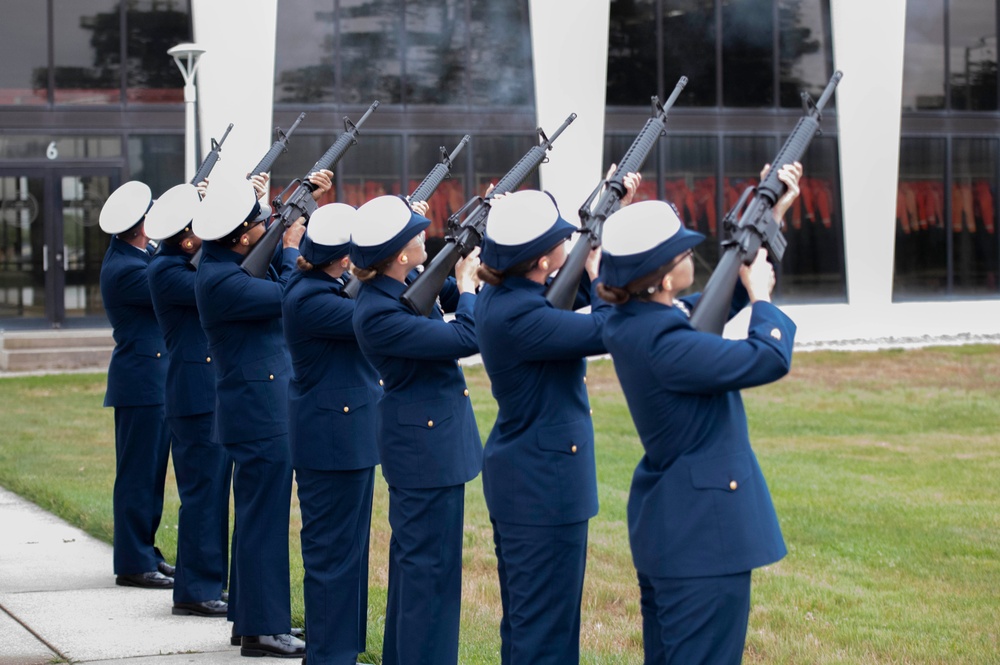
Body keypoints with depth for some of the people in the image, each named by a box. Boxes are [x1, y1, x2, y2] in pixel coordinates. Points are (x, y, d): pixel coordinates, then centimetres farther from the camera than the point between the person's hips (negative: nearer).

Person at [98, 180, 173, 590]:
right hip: (141, 383, -10)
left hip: (154, 382, 10)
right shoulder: (126, 270, -21)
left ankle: (144, 552, 24)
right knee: (138, 474, -3)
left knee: (152, 473, 16)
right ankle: (134, 564, 3)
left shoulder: (126, 253, 9)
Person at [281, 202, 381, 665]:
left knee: (348, 546, 17)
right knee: (333, 552, -2)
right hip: (332, 440, -10)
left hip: (349, 434, 10)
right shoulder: (310, 300, -23)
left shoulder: (322, 284, 6)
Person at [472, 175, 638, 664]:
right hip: (544, 483, -10)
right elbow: (607, 330, -26)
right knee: (546, 623, -3)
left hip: (520, 475, 10)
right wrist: (598, 273, -9)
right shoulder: (518, 315, -25)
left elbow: (576, 289, 18)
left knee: (524, 616, 19)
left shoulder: (502, 294, 5)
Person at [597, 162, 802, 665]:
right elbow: (769, 358, -23)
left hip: (665, 527, 11)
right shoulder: (663, 344, -25)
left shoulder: (639, 321, 4)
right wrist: (761, 294, -5)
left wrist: (772, 215, 15)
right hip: (702, 532, -11)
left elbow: (723, 296, 18)